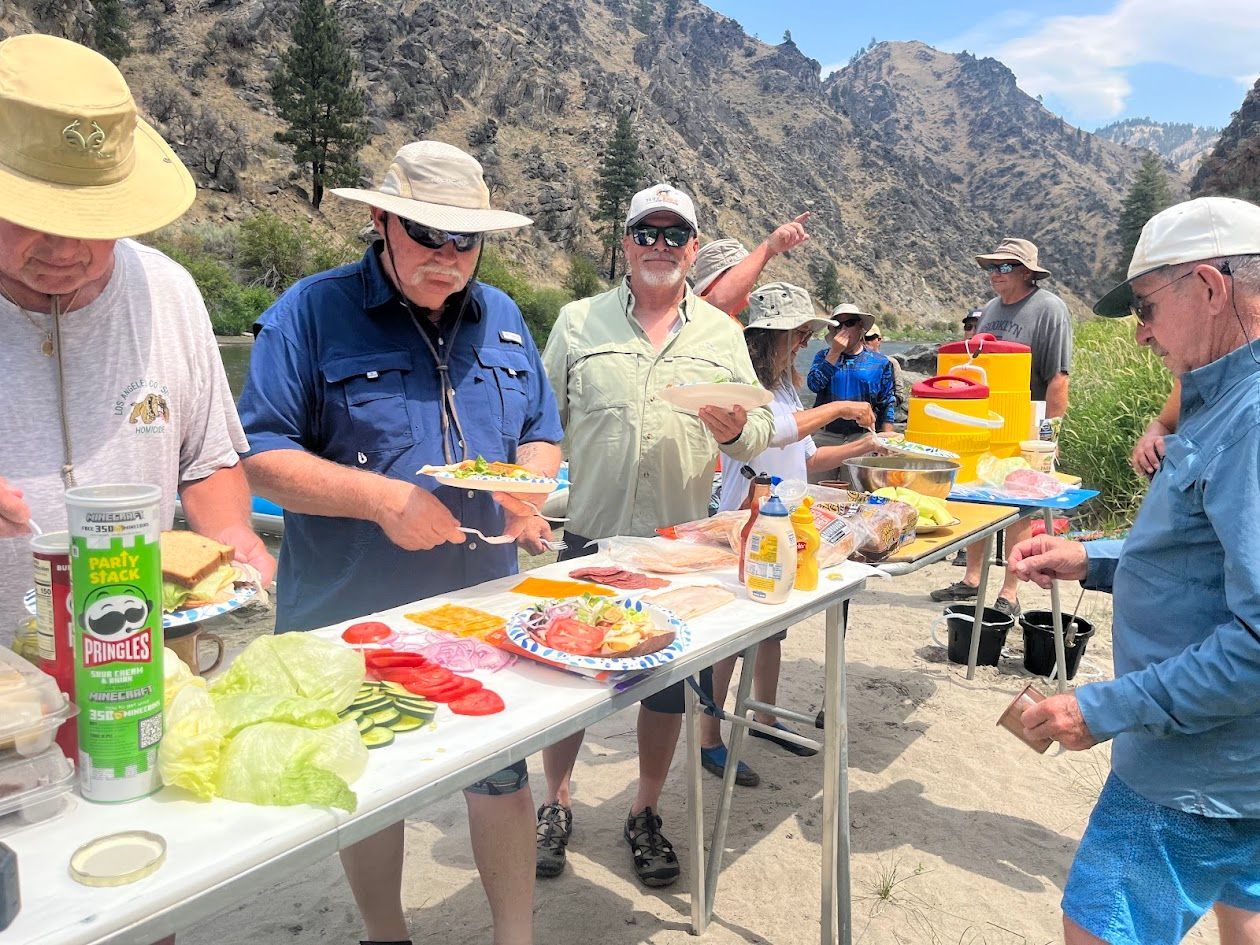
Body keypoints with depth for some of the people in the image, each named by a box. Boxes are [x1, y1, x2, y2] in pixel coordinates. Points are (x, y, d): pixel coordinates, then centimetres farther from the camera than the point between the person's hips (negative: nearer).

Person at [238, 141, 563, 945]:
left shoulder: (502, 317, 7)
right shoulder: (312, 312, -8)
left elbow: (542, 434, 13)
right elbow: (258, 453, -12)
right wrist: (381, 497, -23)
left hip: (485, 606, 4)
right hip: (353, 615, -3)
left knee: (502, 775, 13)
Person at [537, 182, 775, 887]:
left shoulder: (722, 332, 7)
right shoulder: (579, 322, 4)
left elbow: (763, 430, 6)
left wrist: (738, 430, -17)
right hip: (591, 538, -1)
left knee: (669, 684, 12)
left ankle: (647, 813, 33)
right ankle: (557, 803, 31)